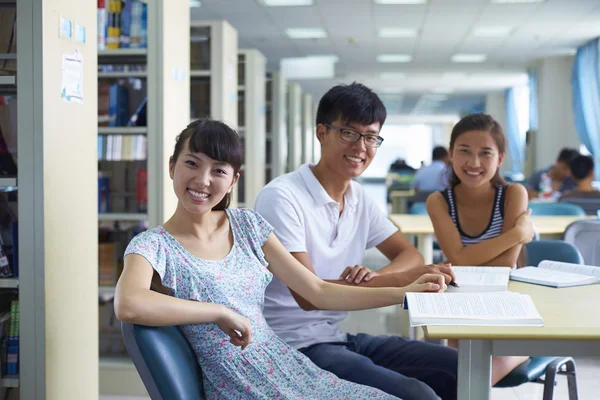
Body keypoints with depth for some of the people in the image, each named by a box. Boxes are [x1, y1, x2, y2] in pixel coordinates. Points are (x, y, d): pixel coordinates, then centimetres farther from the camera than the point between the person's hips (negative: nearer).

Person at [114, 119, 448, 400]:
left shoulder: (248, 224, 8)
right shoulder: (154, 246, -8)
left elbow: (319, 291, 10)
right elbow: (128, 305, -31)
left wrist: (406, 293, 6)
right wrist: (221, 313, -23)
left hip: (292, 370, 6)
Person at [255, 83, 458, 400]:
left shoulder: (359, 199, 10)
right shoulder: (282, 197, -16)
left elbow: (409, 255, 11)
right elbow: (308, 295, -23)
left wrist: (375, 276, -14)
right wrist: (404, 280, -31)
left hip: (341, 337, 8)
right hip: (296, 348, -8)